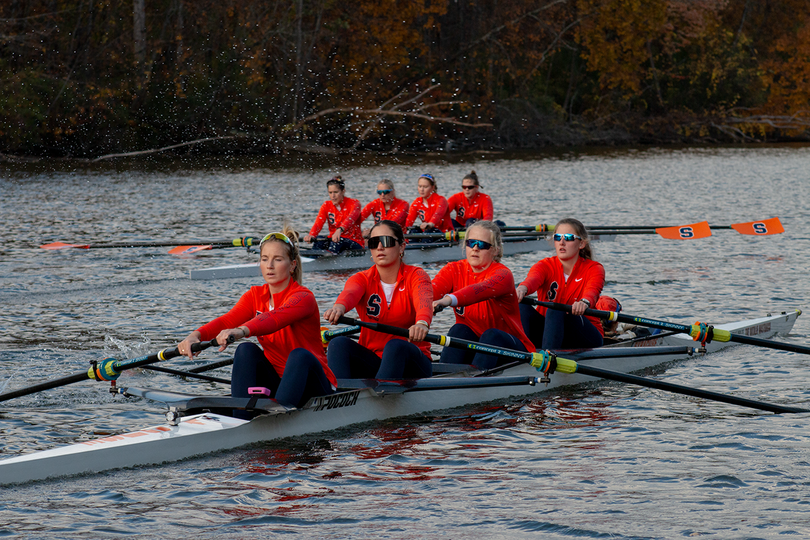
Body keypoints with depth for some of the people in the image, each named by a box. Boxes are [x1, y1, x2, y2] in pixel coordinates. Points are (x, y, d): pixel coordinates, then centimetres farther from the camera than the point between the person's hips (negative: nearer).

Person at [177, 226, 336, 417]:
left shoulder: (304, 297, -15)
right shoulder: (255, 296, 4)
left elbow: (276, 318, -37)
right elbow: (227, 320, -15)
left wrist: (242, 331, -58)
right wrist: (196, 334, -37)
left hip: (313, 387, -5)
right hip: (277, 381, 5)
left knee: (300, 355, -35)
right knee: (246, 350, -20)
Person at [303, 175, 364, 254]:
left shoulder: (354, 203, -7)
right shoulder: (326, 206, 5)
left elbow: (351, 218, -30)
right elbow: (318, 223, -13)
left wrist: (339, 230, -53)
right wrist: (311, 235, -37)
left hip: (355, 243, -3)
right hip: (332, 241, 3)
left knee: (338, 240, -37)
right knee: (318, 244, -30)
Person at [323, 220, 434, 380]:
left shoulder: (415, 276, -2)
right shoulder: (362, 279, 3)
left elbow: (423, 299, -27)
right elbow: (350, 293, -23)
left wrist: (422, 323, -53)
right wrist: (339, 307, -50)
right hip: (371, 362, 2)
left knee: (396, 346, -34)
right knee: (338, 344, -24)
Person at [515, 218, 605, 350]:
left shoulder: (593, 269, -2)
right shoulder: (545, 266, 2)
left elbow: (592, 290, -27)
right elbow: (533, 279, -24)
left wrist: (584, 302, -53)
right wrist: (522, 288, -51)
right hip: (547, 328, 3)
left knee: (555, 310, -32)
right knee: (522, 306, -24)